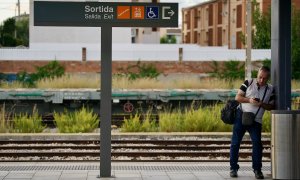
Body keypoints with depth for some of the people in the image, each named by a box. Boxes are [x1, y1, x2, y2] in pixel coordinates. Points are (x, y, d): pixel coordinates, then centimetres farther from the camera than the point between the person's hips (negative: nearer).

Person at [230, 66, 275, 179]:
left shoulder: (270, 90, 7)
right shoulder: (248, 83, 3)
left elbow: (271, 106, 7)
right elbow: (237, 97, 1)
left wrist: (262, 104, -13)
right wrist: (249, 100, -16)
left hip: (256, 120, 1)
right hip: (241, 116, -1)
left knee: (257, 143, -10)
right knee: (235, 142, -1)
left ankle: (257, 169, 0)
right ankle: (233, 168, 8)